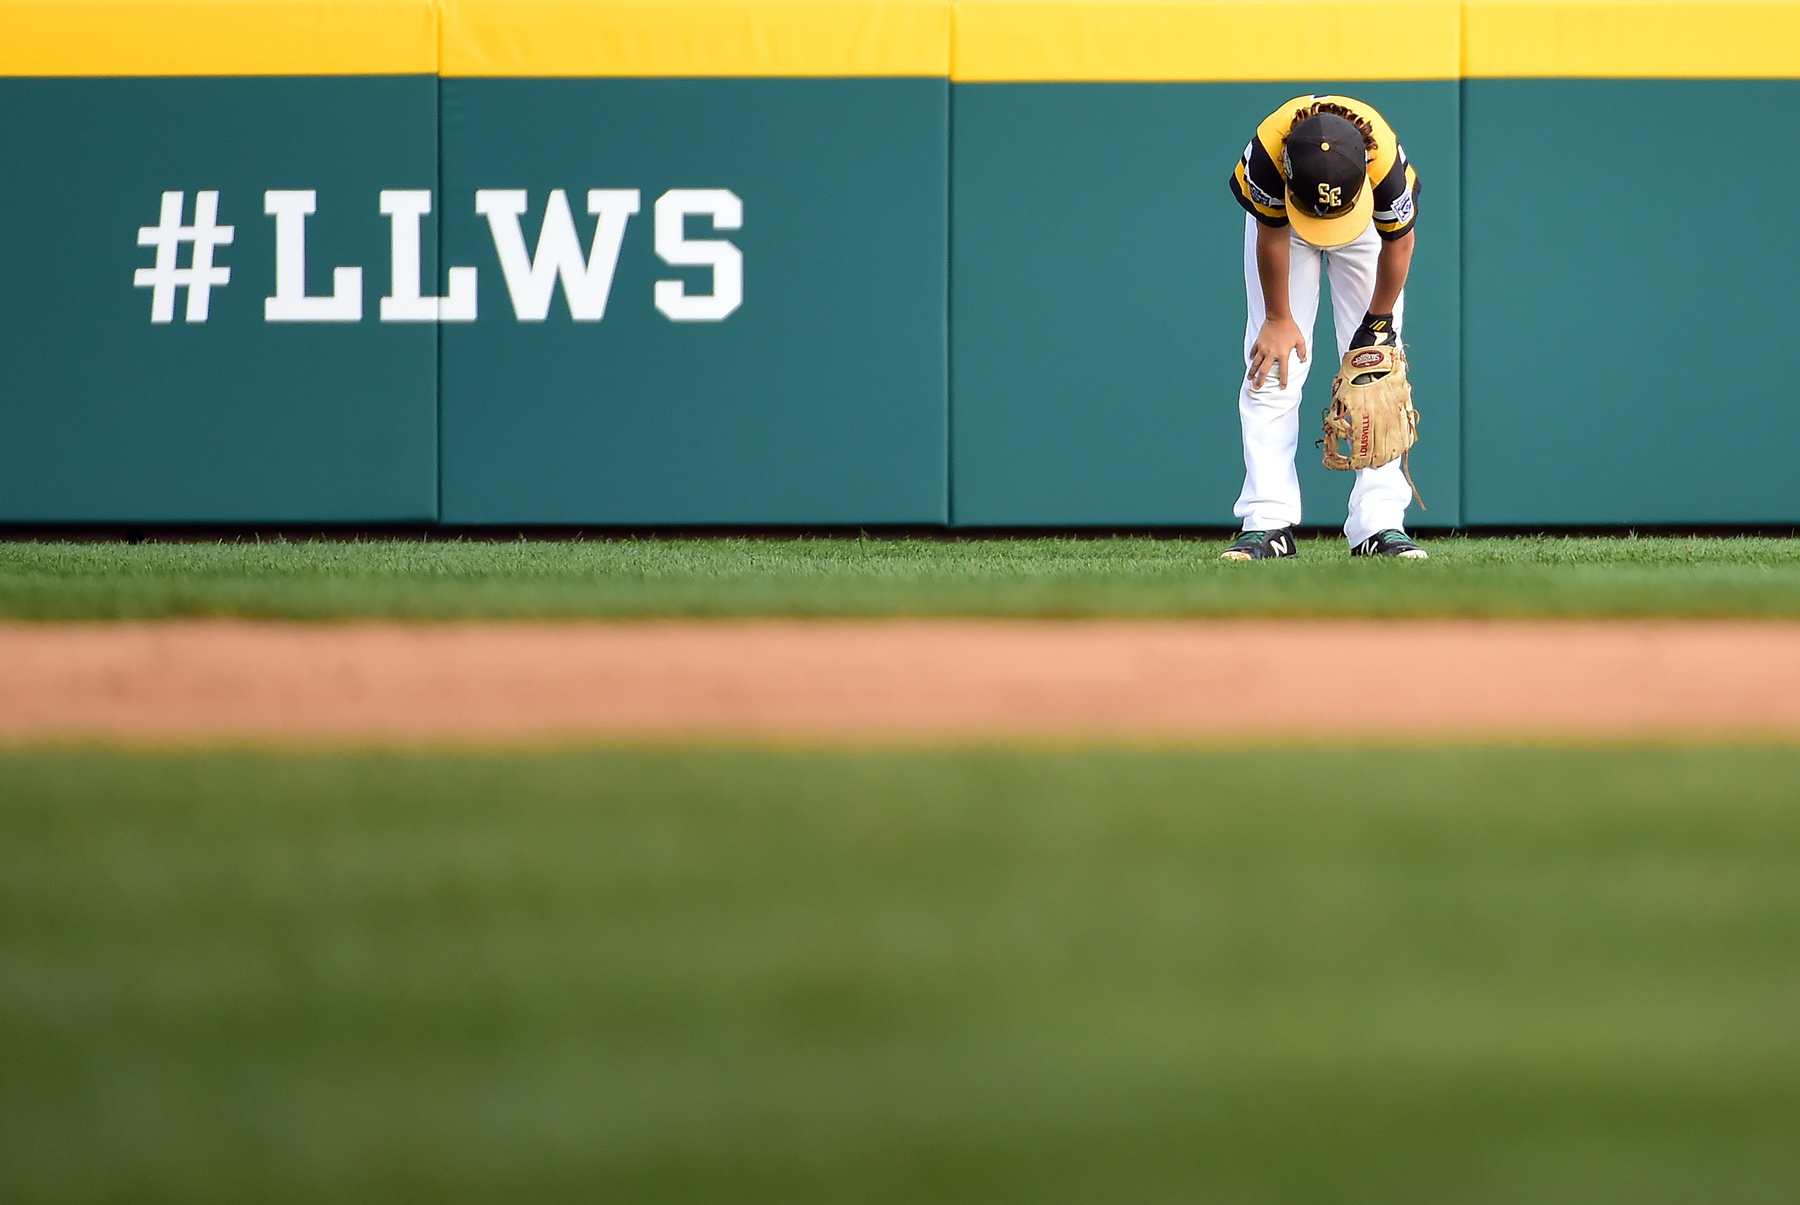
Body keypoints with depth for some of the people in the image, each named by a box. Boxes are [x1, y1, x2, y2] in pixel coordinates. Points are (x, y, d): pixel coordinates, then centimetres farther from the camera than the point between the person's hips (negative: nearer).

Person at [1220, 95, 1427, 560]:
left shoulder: (1385, 157, -41)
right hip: (1277, 211, 0)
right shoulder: (1268, 150, -41)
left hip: (1370, 221, 0)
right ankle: (1268, 525, -13)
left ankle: (1379, 524, -11)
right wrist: (1279, 320, -12)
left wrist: (1378, 323, -11)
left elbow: (1398, 242, -21)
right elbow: (1272, 233, -22)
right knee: (1272, 363, -10)